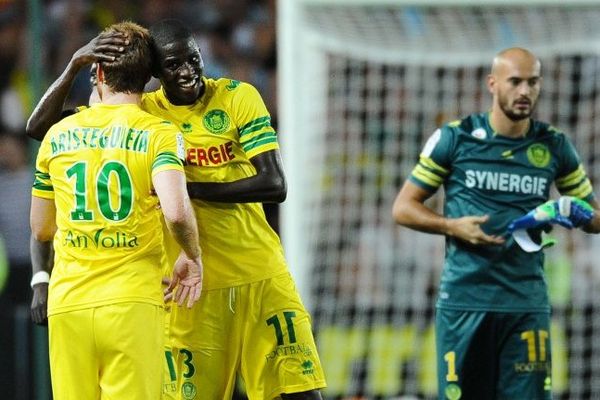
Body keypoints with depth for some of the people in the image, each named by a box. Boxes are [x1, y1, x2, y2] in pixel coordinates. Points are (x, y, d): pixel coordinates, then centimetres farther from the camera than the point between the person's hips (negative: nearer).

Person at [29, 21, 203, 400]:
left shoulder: (58, 135, 10)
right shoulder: (159, 134, -1)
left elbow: (41, 229, 20)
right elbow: (176, 212, -17)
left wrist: (41, 280, 38)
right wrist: (193, 257, 2)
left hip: (67, 305, 3)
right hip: (132, 301, -3)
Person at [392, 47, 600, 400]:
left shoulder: (554, 146, 8)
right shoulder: (455, 139, 2)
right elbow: (404, 208, 6)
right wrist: (454, 226, -12)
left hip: (527, 303, 1)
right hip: (464, 300, -1)